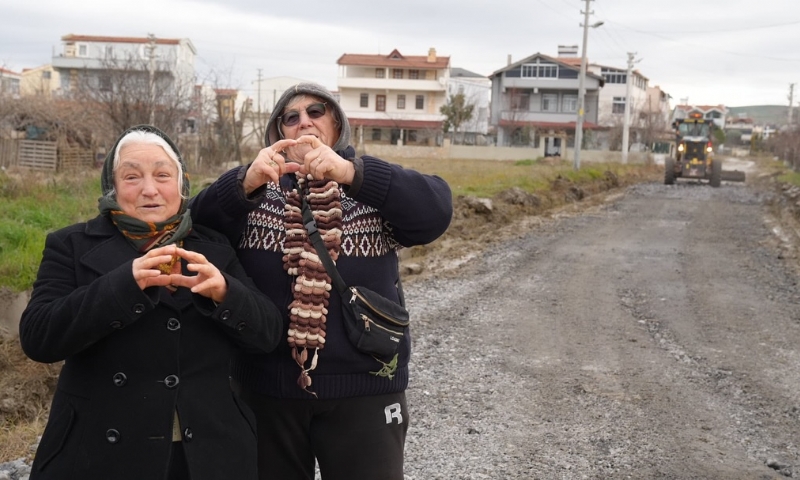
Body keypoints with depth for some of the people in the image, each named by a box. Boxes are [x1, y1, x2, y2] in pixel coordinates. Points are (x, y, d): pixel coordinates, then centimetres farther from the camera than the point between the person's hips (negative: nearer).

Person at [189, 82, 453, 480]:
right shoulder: (257, 186, 5)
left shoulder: (374, 184, 2)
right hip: (267, 384, 2)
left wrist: (351, 172, -30)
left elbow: (435, 210, -18)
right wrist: (246, 182, -30)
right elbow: (197, 224, -12)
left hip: (363, 386, -1)